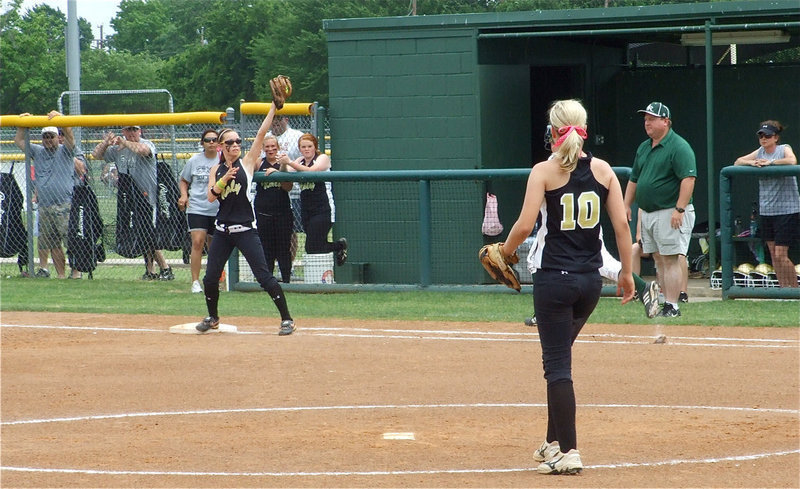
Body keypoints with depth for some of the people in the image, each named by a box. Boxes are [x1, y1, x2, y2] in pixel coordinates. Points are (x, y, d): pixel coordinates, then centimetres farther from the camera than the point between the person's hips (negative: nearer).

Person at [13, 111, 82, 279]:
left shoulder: (65, 151, 5)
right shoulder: (38, 152, 19)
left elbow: (69, 136, -12)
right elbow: (19, 141, 21)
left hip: (65, 206, -5)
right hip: (44, 207, 5)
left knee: (71, 241, -11)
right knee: (53, 245, 5)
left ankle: (76, 272, -5)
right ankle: (61, 274, 10)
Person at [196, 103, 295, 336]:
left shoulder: (247, 163, 1)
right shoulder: (216, 170, 10)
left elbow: (261, 134, -5)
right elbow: (210, 196, -2)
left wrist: (274, 107, -11)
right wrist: (225, 179, -16)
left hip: (245, 229, -4)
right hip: (223, 230, 4)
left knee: (264, 276, -9)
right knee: (210, 277, 6)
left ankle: (286, 318, -2)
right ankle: (212, 318, 28)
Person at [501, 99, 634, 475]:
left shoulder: (544, 171, -8)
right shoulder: (603, 170, 4)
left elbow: (525, 225, -14)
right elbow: (621, 224, 1)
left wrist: (506, 250, 5)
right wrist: (626, 273, 9)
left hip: (554, 278, -5)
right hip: (590, 280, 5)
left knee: (557, 364, -1)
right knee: (558, 357, 21)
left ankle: (568, 452, -7)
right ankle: (554, 442, 26)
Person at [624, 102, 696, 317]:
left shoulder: (679, 147, -10)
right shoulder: (644, 148, 17)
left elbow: (688, 179, -19)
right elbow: (634, 179, 25)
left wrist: (679, 209, -25)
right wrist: (627, 205, 16)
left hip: (670, 213, -9)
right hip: (648, 212, 9)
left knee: (671, 259, -10)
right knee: (659, 259, 10)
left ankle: (672, 306, -11)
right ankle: (666, 302, 14)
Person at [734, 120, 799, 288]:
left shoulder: (784, 149, -4)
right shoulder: (760, 152, 11)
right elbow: (737, 162, 12)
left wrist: (769, 162, -21)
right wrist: (752, 162, -7)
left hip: (787, 210, -6)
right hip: (766, 210, 6)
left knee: (781, 255, -10)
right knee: (773, 254, 7)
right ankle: (783, 288, 15)